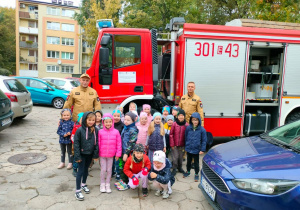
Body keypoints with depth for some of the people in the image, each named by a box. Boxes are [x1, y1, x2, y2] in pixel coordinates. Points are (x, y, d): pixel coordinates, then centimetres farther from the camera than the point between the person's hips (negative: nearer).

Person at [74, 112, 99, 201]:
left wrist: (96, 154, 1)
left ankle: (83, 184, 40)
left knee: (86, 169, 20)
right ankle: (78, 190, 11)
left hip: (90, 154, 4)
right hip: (82, 154, -4)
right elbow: (76, 143, -14)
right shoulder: (80, 130, -17)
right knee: (81, 171, 1)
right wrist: (77, 156, -14)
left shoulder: (95, 130, -4)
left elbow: (96, 143, 2)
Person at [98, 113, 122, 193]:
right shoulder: (100, 132, -7)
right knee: (103, 170, 7)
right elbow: (98, 143, -1)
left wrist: (118, 154, 0)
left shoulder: (116, 132, -6)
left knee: (109, 170, 11)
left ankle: (108, 185, 27)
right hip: (102, 155, -1)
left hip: (111, 155, 1)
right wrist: (97, 154, 1)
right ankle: (102, 184, 26)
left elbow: (119, 144, -1)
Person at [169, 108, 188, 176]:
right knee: (175, 157, 2)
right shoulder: (174, 124, -8)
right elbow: (171, 134, -4)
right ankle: (174, 169, 20)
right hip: (175, 145, -1)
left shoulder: (186, 125, -5)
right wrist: (172, 144, -5)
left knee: (181, 157, 13)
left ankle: (180, 167, 33)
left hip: (182, 145, 1)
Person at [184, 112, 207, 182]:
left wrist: (202, 149, -9)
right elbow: (185, 138, 2)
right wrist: (185, 146, 5)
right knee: (189, 161, 21)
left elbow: (204, 140, -7)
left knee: (196, 162, 13)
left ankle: (196, 174, 33)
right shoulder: (188, 128, -8)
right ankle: (188, 171, 42)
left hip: (196, 150, -2)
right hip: (189, 149, 2)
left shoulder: (202, 129, -13)